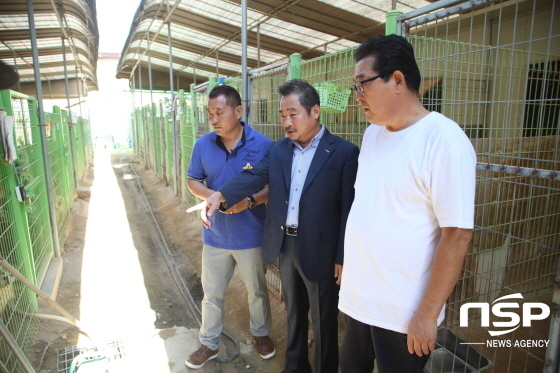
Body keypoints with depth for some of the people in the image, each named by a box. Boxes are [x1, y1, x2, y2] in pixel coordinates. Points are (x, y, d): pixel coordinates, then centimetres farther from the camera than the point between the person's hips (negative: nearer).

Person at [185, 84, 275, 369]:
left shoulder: (263, 145, -13)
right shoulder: (203, 145, -5)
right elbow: (192, 181, 4)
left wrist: (251, 201, -26)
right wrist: (213, 196, -16)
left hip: (251, 236, -2)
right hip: (215, 235, 2)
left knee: (257, 291, 18)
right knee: (211, 293, 17)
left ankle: (261, 333, 44)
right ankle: (209, 343, 39)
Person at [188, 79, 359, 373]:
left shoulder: (343, 152, -12)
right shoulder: (278, 150, 4)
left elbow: (349, 208, -12)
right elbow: (254, 176, -9)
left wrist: (342, 258, -12)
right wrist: (219, 195, -26)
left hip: (319, 250, -5)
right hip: (285, 245, 5)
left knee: (323, 320, 13)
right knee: (293, 312, 24)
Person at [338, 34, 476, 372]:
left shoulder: (444, 139, -18)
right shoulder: (372, 133, 4)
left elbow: (457, 235, -19)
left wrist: (427, 315, -16)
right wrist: (348, 262, 11)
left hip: (403, 312, -6)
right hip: (358, 297, 7)